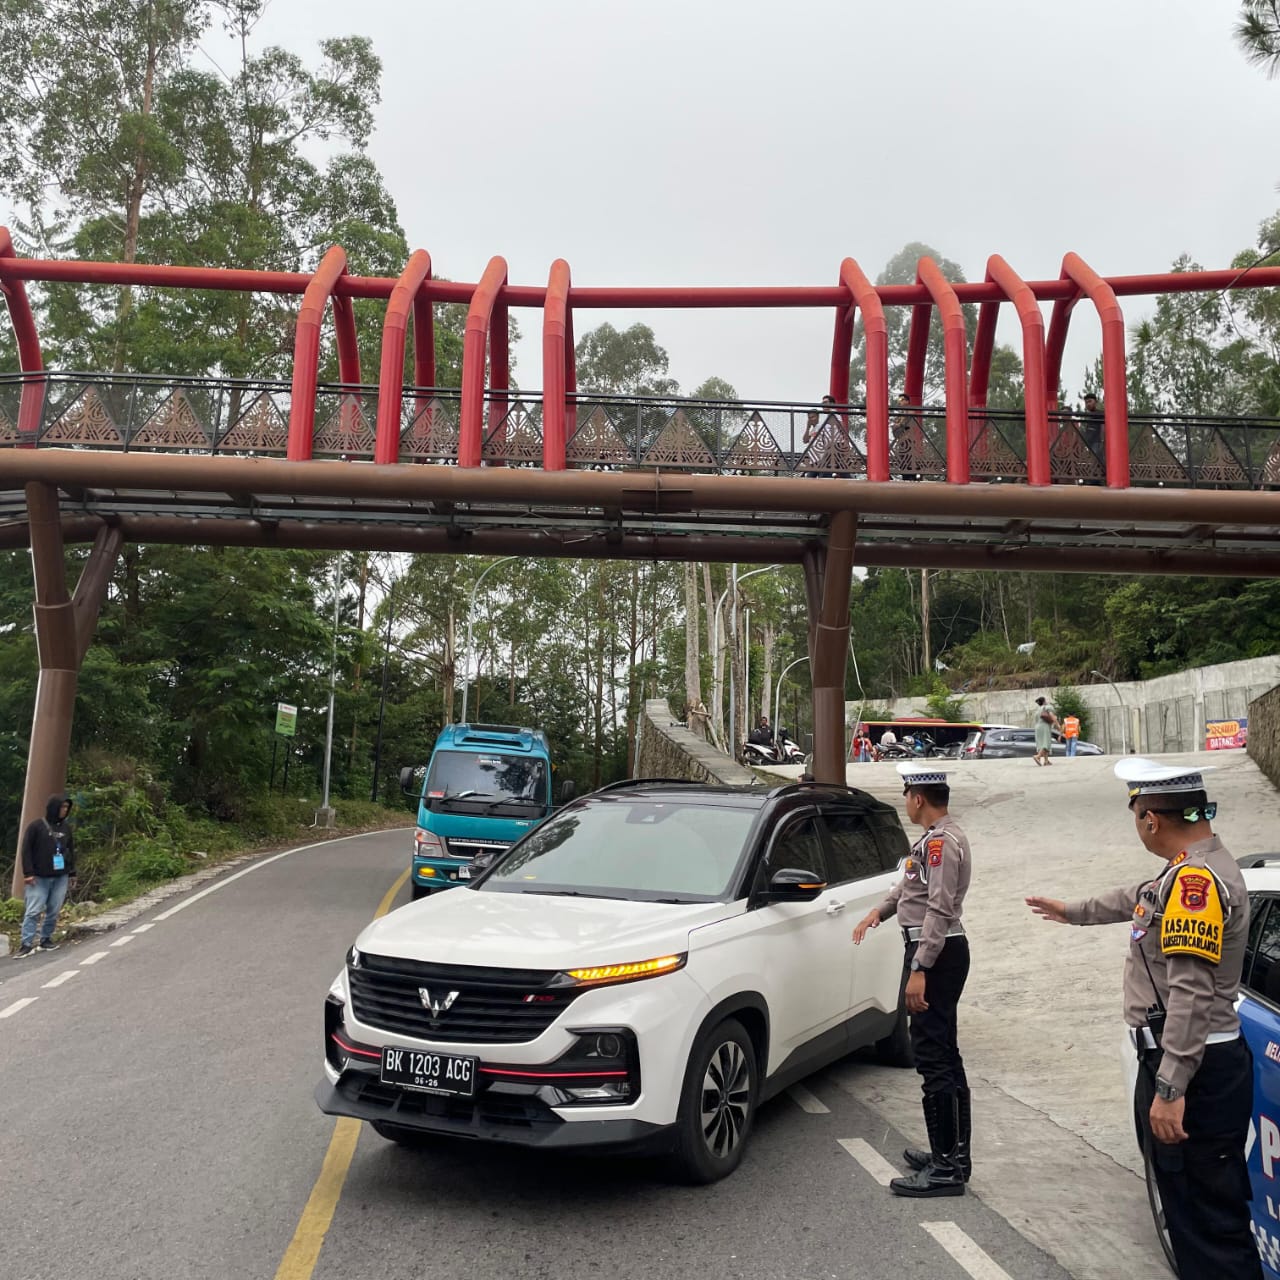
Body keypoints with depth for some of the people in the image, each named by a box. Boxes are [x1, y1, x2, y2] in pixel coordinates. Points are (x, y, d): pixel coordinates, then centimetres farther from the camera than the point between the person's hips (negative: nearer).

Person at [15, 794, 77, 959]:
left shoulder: (66, 828, 11)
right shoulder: (36, 826, -4)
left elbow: (71, 851, 17)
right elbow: (26, 850, -6)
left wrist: (72, 873, 14)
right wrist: (28, 873, -12)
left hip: (61, 877, 4)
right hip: (39, 877, -4)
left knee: (54, 911, 4)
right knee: (33, 911, -6)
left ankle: (46, 939, 14)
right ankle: (27, 944, -4)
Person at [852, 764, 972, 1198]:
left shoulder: (941, 842, -18)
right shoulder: (939, 837, 15)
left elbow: (939, 910, -23)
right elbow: (911, 884, 30)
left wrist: (918, 970, -25)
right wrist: (880, 910, 25)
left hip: (937, 955, -11)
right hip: (938, 953, 11)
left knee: (934, 1059, -8)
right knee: (943, 1057, 15)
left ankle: (947, 1168, -4)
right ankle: (952, 1155, 24)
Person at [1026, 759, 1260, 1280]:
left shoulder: (1196, 878, -20)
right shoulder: (1193, 870, 13)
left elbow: (1192, 993, -26)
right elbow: (1137, 899, 33)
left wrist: (1170, 1088, -27)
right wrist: (1071, 911, 46)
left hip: (1196, 1068, -10)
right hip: (1177, 1063, 10)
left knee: (1209, 1218, -4)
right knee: (1186, 1201, 17)